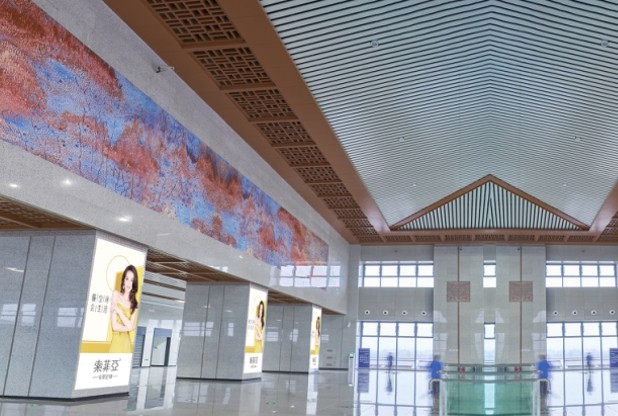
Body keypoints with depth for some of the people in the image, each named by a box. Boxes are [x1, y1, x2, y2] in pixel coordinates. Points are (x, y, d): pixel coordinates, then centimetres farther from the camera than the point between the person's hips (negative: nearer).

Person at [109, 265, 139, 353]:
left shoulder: (134, 303, 8)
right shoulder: (116, 294, 2)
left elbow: (131, 326, -4)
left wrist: (119, 310, -5)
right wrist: (128, 327, 2)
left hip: (127, 342, 2)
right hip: (116, 341, -2)